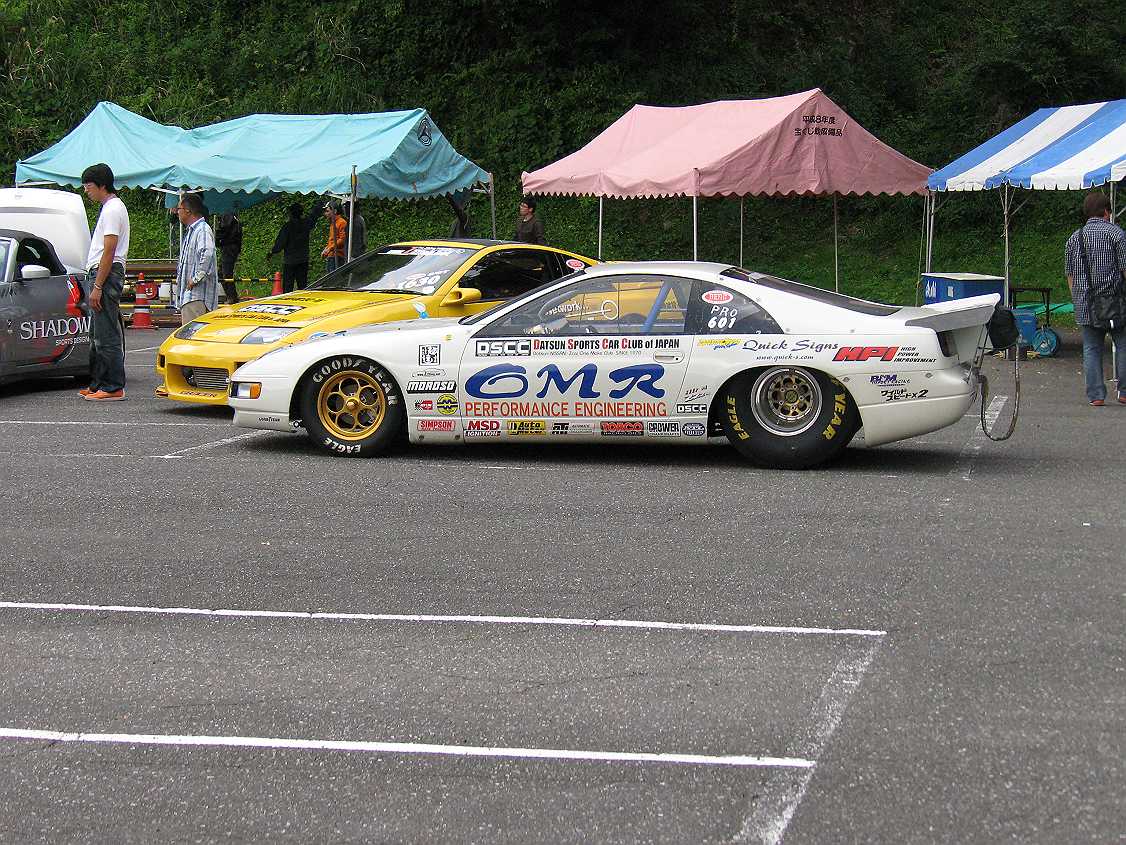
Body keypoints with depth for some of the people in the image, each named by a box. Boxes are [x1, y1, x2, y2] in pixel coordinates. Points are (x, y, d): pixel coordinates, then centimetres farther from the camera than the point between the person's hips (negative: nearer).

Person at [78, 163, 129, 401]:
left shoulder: (112, 209, -13)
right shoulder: (110, 207, 20)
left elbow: (109, 251, -19)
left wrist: (97, 286, -21)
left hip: (106, 274, -11)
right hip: (99, 273, 11)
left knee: (107, 336, -10)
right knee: (98, 336, 14)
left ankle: (114, 388, -9)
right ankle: (98, 384, 19)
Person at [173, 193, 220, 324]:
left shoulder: (203, 230, -13)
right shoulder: (190, 231, 22)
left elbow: (207, 254, -31)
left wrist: (196, 279, -26)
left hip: (197, 296, -11)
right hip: (187, 295, 11)